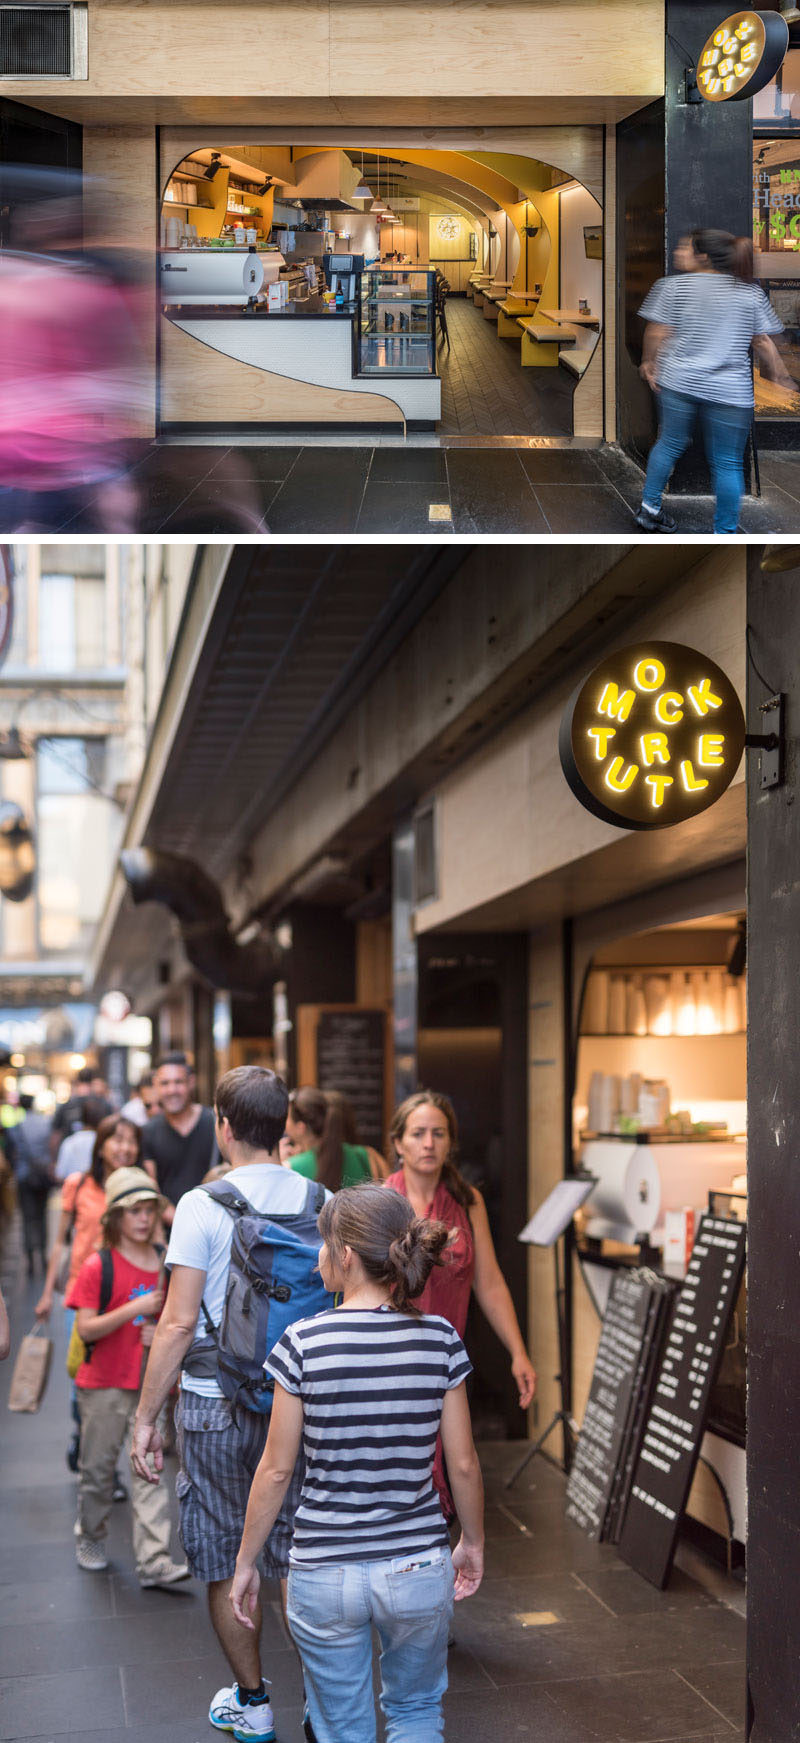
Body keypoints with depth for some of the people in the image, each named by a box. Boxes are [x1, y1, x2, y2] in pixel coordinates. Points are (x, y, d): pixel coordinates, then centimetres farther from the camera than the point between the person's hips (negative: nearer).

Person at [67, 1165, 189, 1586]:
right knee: (98, 1467, 10)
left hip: (150, 1381, 3)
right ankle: (89, 1539, 33)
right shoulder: (98, 1267, -9)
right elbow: (86, 1329, -15)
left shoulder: (166, 1262, 4)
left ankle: (154, 1560, -6)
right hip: (103, 1383, -3)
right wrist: (135, 1308, -24)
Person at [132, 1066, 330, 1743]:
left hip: (217, 1407, -3)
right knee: (298, 1555, 14)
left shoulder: (203, 1206, -13)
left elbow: (179, 1321, -15)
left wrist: (146, 1417, -7)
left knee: (225, 1561, 12)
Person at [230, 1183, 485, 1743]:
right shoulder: (440, 1339, -7)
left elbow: (277, 1469, -7)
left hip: (326, 1571, -1)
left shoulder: (304, 1343, -13)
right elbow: (463, 1462, 0)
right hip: (419, 1567, 1)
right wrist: (473, 1544, 16)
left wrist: (246, 1561, 6)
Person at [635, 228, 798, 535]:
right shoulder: (751, 293, 4)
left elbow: (657, 332, -1)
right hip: (730, 391, -1)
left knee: (670, 443, 20)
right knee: (727, 463, 6)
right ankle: (726, 532, 11)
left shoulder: (673, 286, 0)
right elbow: (763, 342, 4)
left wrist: (649, 362, 16)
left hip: (678, 382, 1)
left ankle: (649, 507, 26)